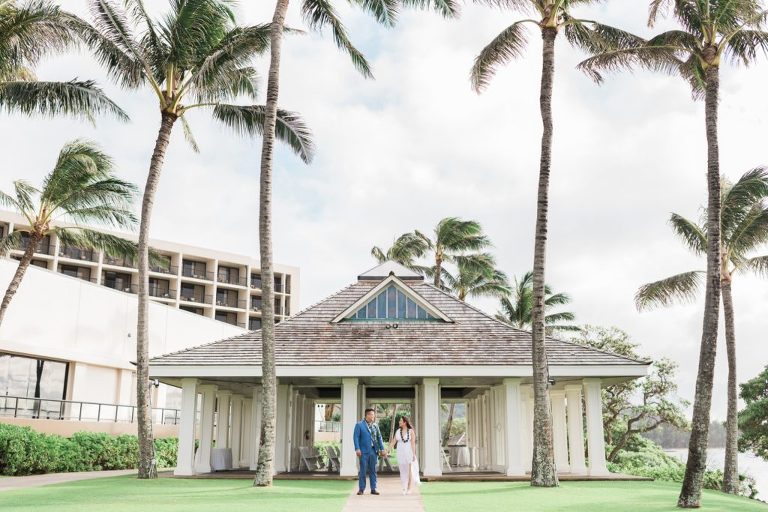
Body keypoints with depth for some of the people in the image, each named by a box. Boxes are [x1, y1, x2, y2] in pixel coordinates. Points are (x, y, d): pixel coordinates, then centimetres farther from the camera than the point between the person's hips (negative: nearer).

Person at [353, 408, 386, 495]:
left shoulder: (375, 425, 11)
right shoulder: (359, 425, -2)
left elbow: (379, 438, 13)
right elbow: (356, 437, -6)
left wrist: (382, 449, 6)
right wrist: (357, 449, -15)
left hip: (374, 451, 4)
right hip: (364, 451, -4)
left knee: (373, 470, 7)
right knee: (363, 470, 0)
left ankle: (373, 489, 12)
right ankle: (361, 489, 8)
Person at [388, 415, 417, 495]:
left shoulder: (411, 431, -7)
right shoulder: (398, 431, 5)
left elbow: (413, 443, -10)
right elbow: (393, 442, 4)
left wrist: (414, 454, -16)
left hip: (409, 452, -4)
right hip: (400, 453, 4)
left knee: (409, 471, -3)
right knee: (402, 471, 4)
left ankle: (409, 489, 2)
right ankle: (404, 489, 10)